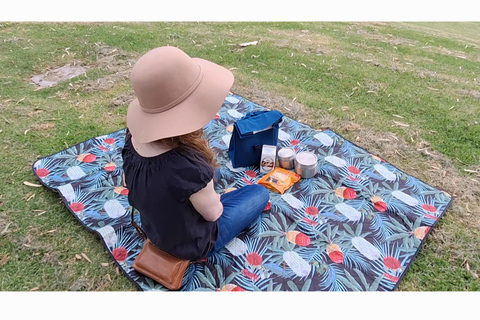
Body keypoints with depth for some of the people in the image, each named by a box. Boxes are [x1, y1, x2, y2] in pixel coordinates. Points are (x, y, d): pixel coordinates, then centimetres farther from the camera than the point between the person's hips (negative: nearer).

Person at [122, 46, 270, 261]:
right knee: (260, 193, 11)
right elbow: (213, 213, -23)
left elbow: (130, 182, -1)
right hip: (192, 244, -6)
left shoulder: (133, 137, -22)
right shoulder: (189, 167, -44)